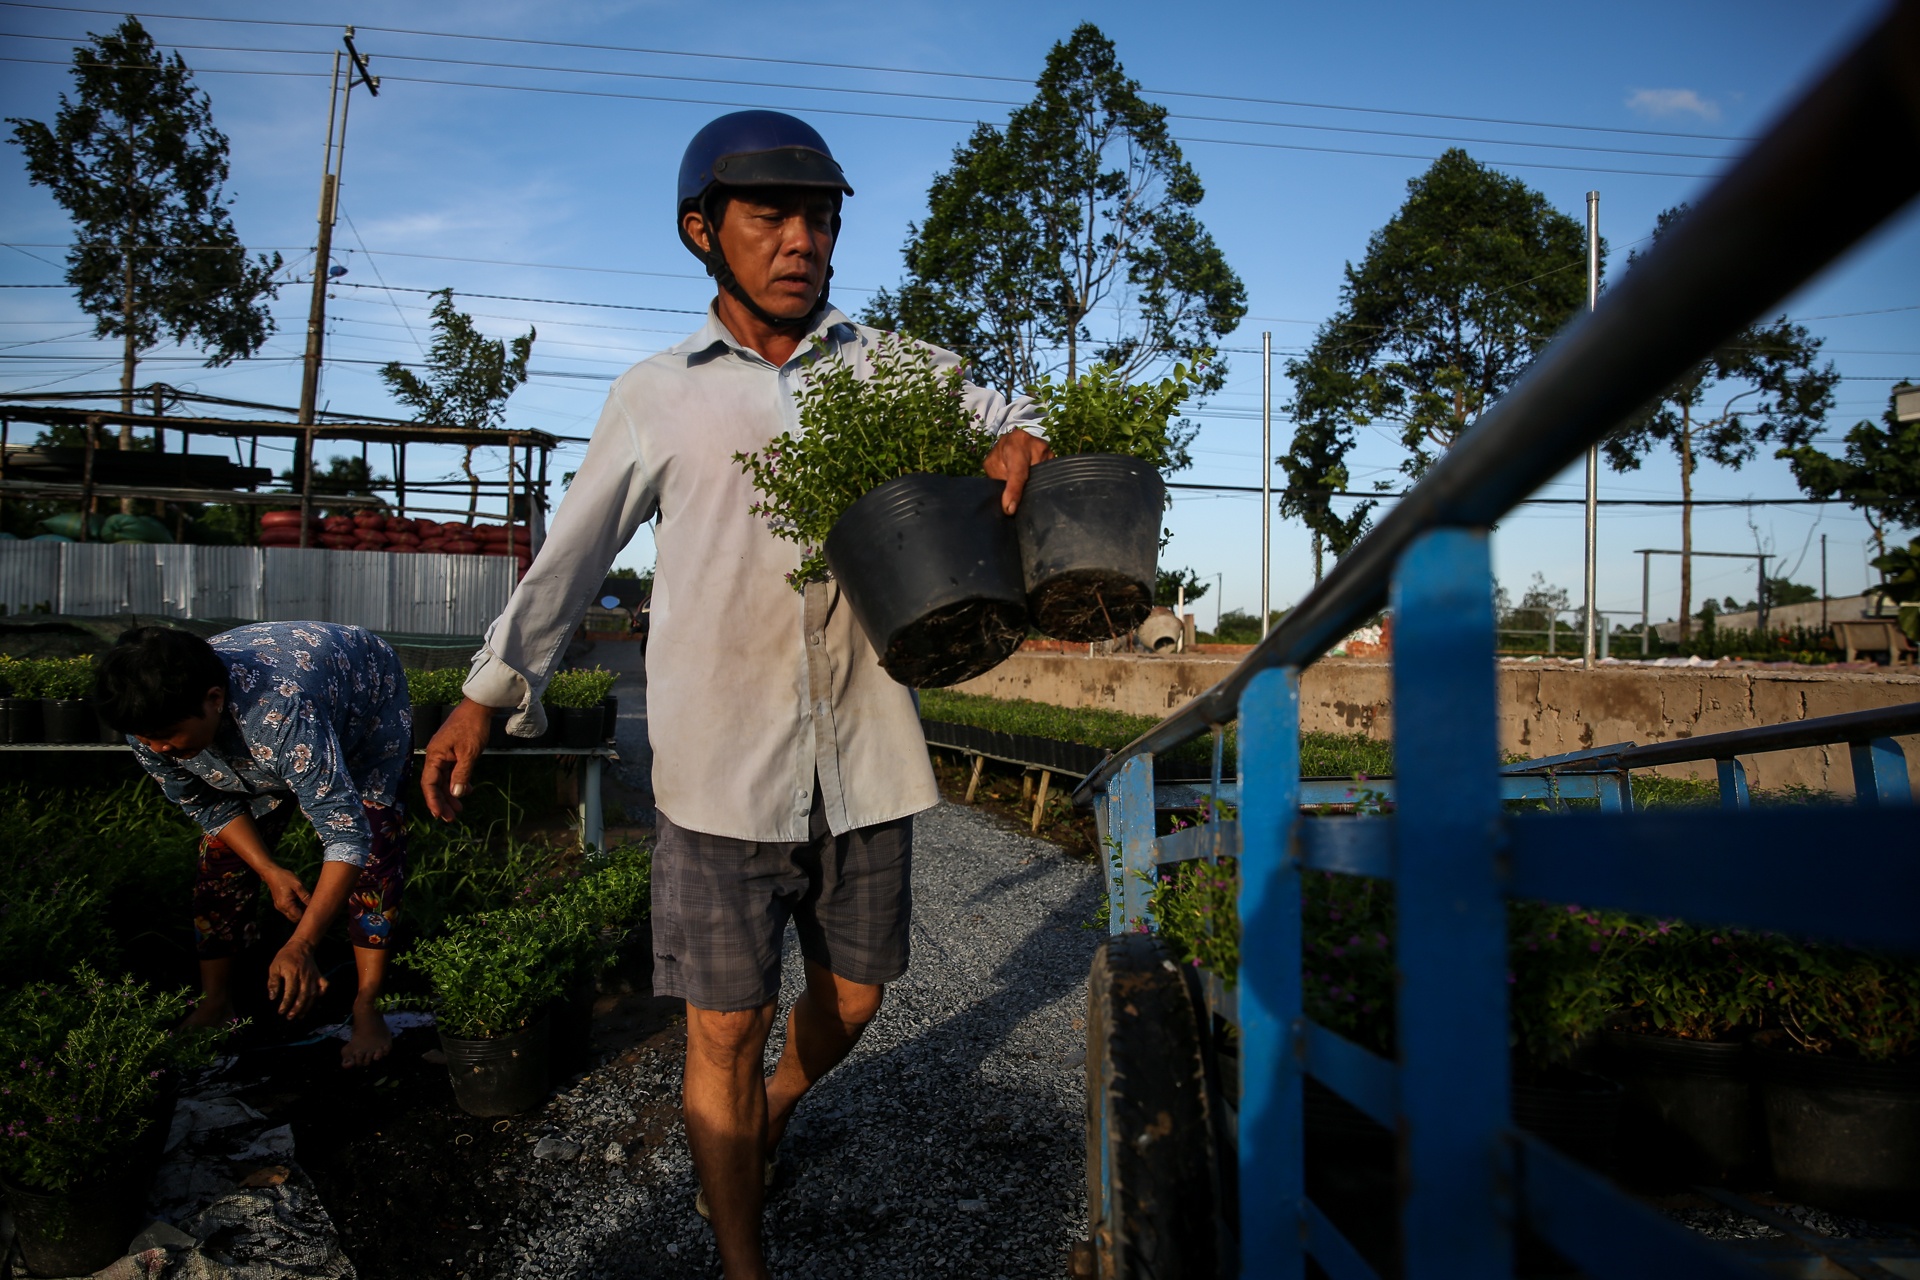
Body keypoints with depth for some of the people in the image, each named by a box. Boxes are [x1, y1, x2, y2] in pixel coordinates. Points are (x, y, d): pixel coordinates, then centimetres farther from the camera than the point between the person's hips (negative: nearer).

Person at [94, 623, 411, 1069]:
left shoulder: (283, 713, -49)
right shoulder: (148, 720, -29)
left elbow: (347, 833, -47)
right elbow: (209, 804, -9)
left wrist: (300, 946, -52)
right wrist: (271, 873, -18)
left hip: (368, 702, -5)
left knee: (375, 837, -21)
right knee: (222, 851, -3)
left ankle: (367, 1007, -14)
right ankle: (215, 1003, 14)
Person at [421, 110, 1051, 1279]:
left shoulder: (890, 370, 7)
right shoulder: (658, 396, 5)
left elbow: (1013, 425, 9)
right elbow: (572, 555, 12)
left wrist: (1025, 446, -17)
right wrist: (488, 695, 13)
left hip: (863, 756, 2)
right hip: (722, 763, -2)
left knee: (853, 995, 16)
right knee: (726, 1027, 3)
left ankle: (775, 1115, 48)